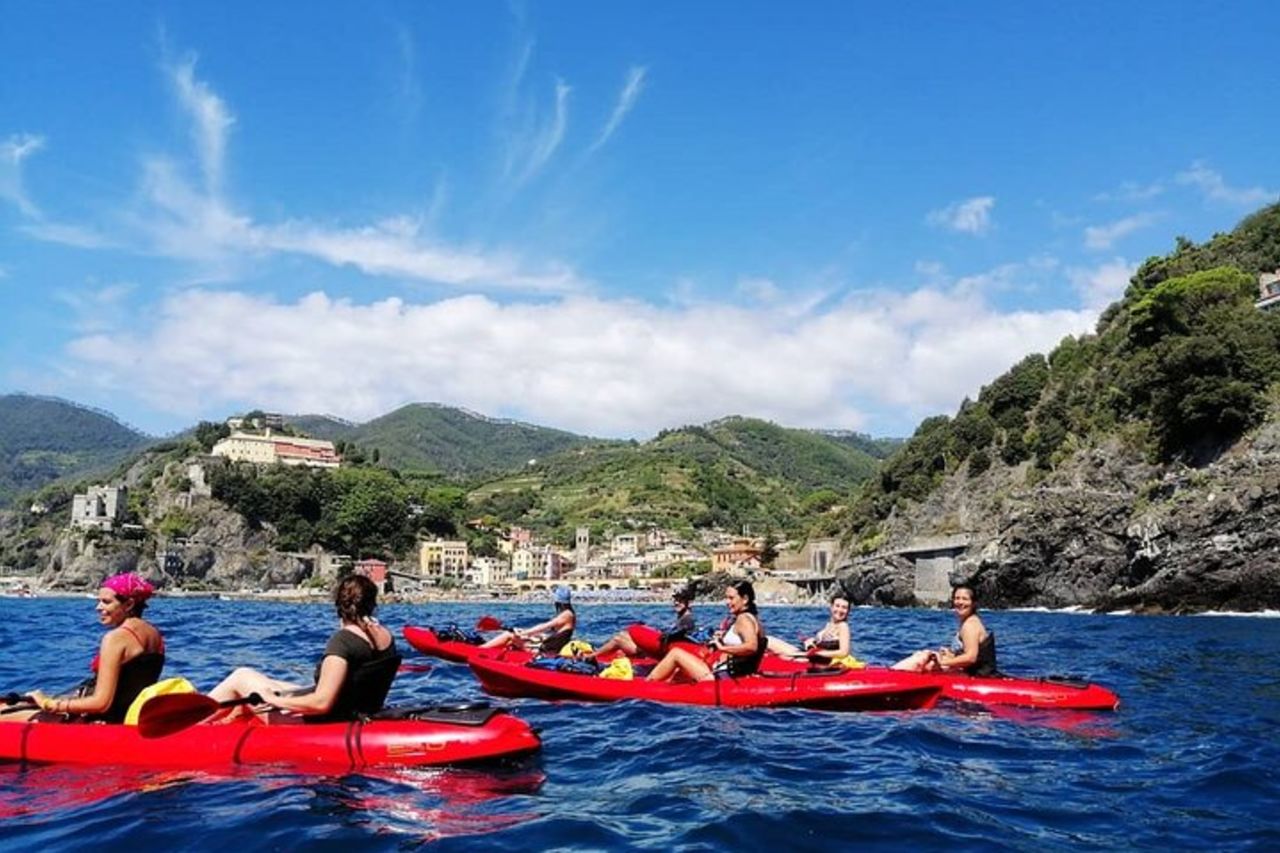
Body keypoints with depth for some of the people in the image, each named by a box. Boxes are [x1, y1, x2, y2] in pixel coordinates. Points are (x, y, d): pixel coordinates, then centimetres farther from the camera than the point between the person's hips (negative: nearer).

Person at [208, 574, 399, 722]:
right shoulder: (387, 637, -3)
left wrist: (274, 700, -17)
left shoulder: (344, 640, -25)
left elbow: (321, 703, -28)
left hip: (319, 725, -8)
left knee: (241, 677, 12)